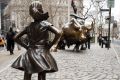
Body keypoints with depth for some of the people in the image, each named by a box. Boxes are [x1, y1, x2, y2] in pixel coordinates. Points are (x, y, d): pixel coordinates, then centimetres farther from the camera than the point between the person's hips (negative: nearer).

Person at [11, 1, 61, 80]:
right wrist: (51, 45, -8)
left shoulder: (29, 26, 8)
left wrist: (26, 46, 12)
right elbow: (58, 33, -18)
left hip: (29, 54, 4)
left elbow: (16, 38, 13)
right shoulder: (45, 24, -4)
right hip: (42, 53, -3)